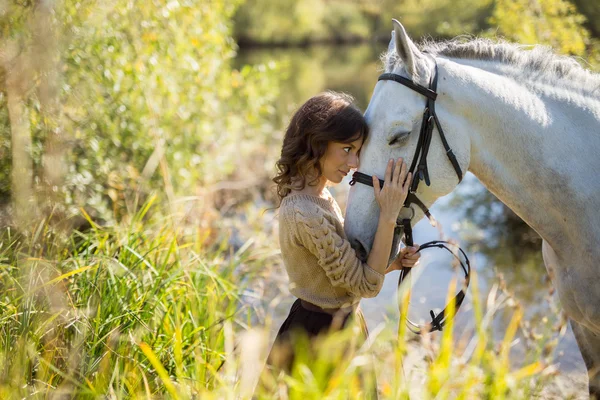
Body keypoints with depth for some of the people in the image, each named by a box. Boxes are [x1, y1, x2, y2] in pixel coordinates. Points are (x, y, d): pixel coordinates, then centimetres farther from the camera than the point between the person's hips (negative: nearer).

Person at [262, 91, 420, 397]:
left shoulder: (320, 196, 5)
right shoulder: (305, 215, -26)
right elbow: (366, 285, -20)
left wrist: (394, 262, -3)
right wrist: (389, 214, -23)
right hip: (320, 335, -9)